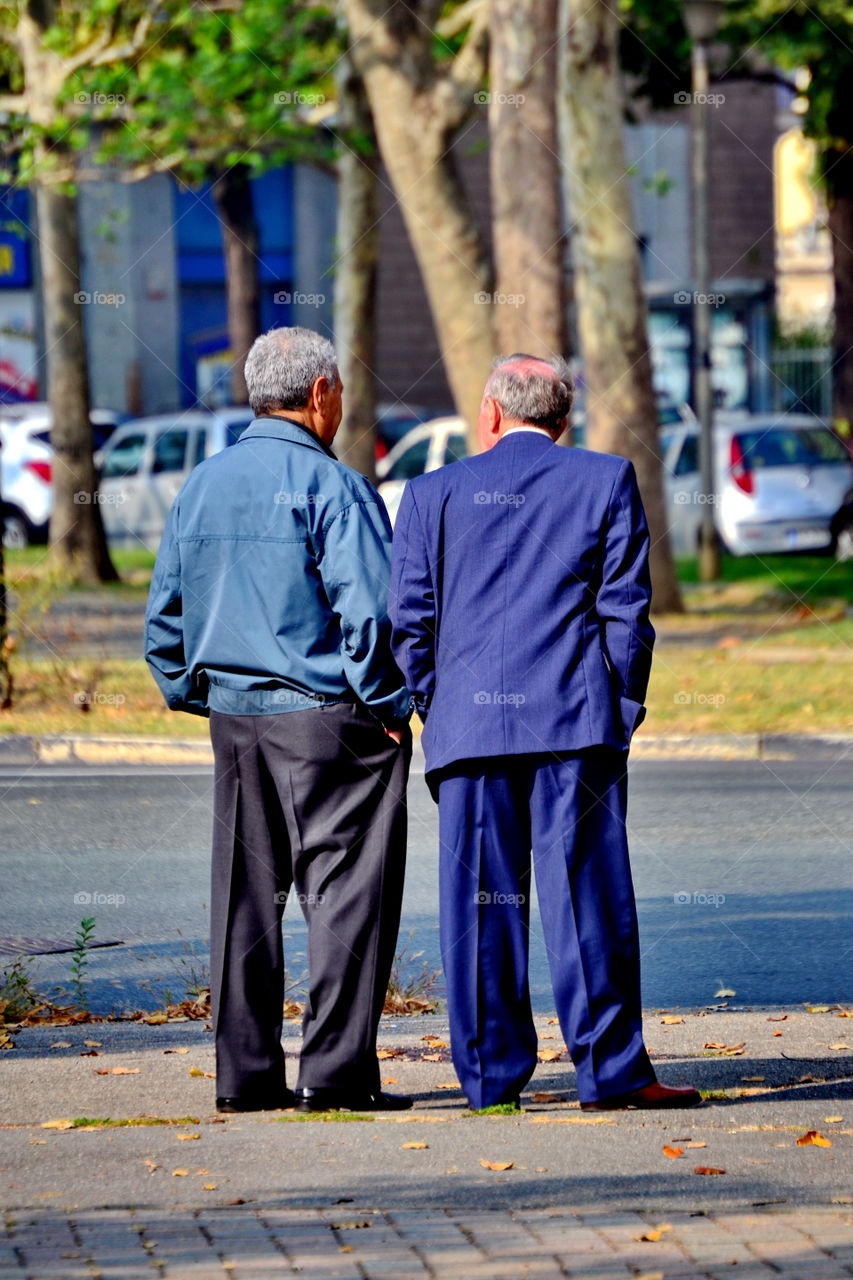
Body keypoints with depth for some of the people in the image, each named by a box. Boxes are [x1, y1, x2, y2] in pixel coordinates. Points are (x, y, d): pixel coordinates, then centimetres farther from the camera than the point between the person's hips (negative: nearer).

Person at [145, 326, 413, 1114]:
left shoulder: (202, 487, 11)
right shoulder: (331, 487, -11)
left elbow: (165, 615, 15)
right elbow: (370, 609, -17)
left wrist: (195, 694, 20)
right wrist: (385, 703, -7)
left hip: (233, 716, 7)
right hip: (326, 720, -7)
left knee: (245, 894, 11)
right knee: (346, 890, -2)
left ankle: (245, 1072, 11)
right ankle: (335, 1070, -6)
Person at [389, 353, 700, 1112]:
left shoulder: (434, 494, 7)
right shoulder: (606, 481, 4)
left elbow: (410, 621, 5)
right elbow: (627, 608, 1)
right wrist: (622, 709, 7)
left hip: (469, 727, 1)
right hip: (576, 721, -1)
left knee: (480, 900, 3)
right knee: (588, 892, -1)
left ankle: (491, 1075, 4)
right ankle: (610, 1070, -2)